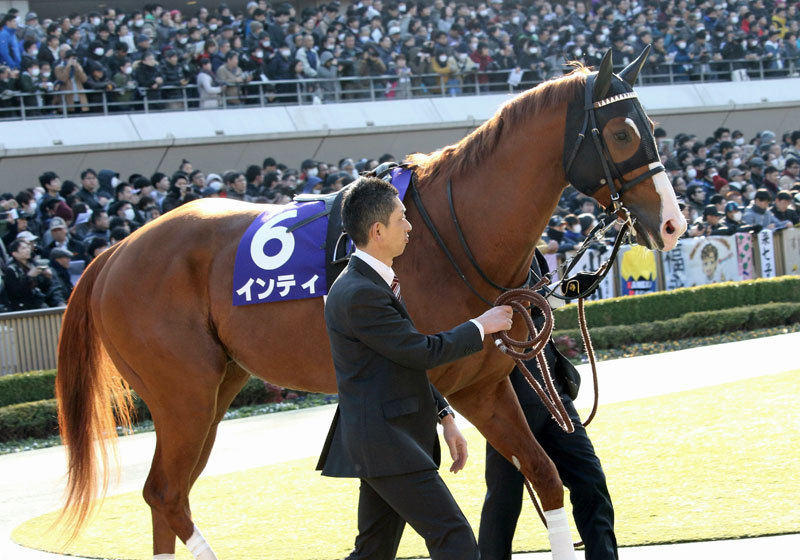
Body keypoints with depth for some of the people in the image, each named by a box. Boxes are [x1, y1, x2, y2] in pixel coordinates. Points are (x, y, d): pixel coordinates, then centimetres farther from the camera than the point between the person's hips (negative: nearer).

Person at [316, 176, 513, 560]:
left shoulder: (377, 283, 15)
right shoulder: (358, 294, -18)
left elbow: (407, 358, 21)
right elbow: (422, 351, -16)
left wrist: (444, 416, 16)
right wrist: (480, 327, -4)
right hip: (386, 444, -10)